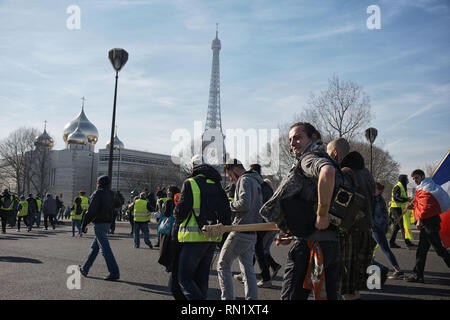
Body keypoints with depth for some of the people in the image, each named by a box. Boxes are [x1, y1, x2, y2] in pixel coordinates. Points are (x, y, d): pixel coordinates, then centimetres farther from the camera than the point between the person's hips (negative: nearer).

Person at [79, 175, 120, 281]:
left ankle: (114, 273, -9)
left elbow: (91, 211, -16)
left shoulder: (98, 194, -13)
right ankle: (85, 269, 30)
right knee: (94, 247, 19)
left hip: (99, 224, -9)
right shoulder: (110, 194, 11)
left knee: (105, 249, -8)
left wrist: (84, 225, -11)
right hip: (107, 223, 9)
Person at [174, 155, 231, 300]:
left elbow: (180, 212, -11)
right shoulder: (217, 185, 10)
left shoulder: (190, 183, -8)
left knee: (185, 278, -2)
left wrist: (176, 214, 11)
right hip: (213, 238, 7)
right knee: (202, 278, 18)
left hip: (194, 237, -7)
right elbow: (226, 213, 10)